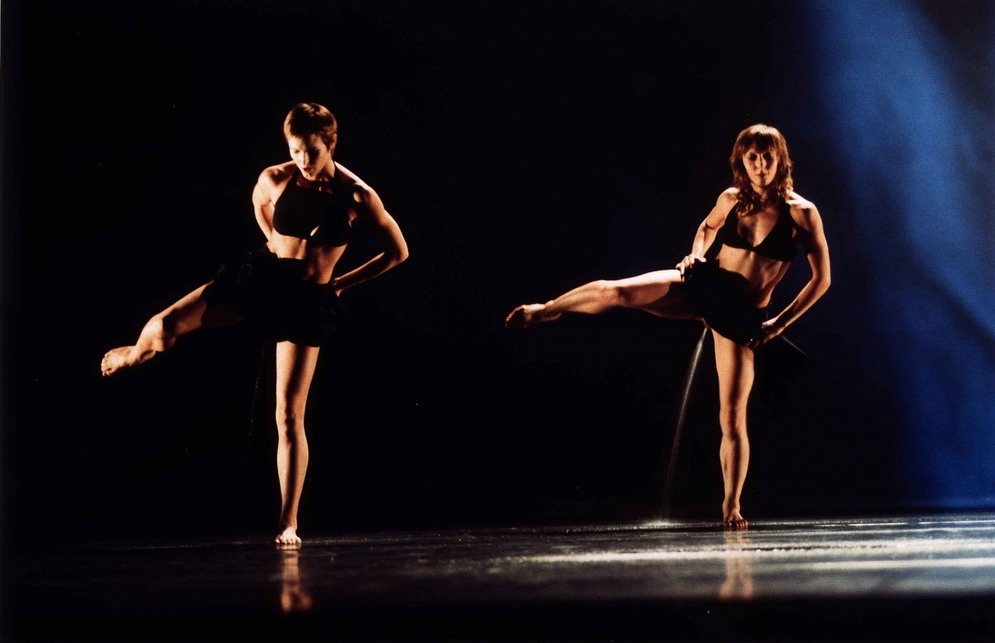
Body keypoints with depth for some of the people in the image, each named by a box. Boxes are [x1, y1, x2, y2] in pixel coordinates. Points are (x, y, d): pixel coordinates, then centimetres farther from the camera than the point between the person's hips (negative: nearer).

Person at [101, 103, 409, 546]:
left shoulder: (357, 196, -12)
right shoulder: (274, 179, -5)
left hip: (308, 302, -2)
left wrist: (343, 283, -1)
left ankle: (289, 523, 4)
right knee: (166, 326, -12)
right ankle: (134, 355, 28)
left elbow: (398, 251, -3)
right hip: (260, 275, 2)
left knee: (289, 415, -4)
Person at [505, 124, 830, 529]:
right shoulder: (731, 200, 4)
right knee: (614, 291, -20)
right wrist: (696, 254, 7)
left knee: (732, 417, -6)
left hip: (741, 315, -2)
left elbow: (821, 278, -2)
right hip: (702, 286, 2)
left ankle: (731, 506, 10)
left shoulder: (800, 212, -7)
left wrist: (781, 323, -4)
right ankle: (545, 310, 9)